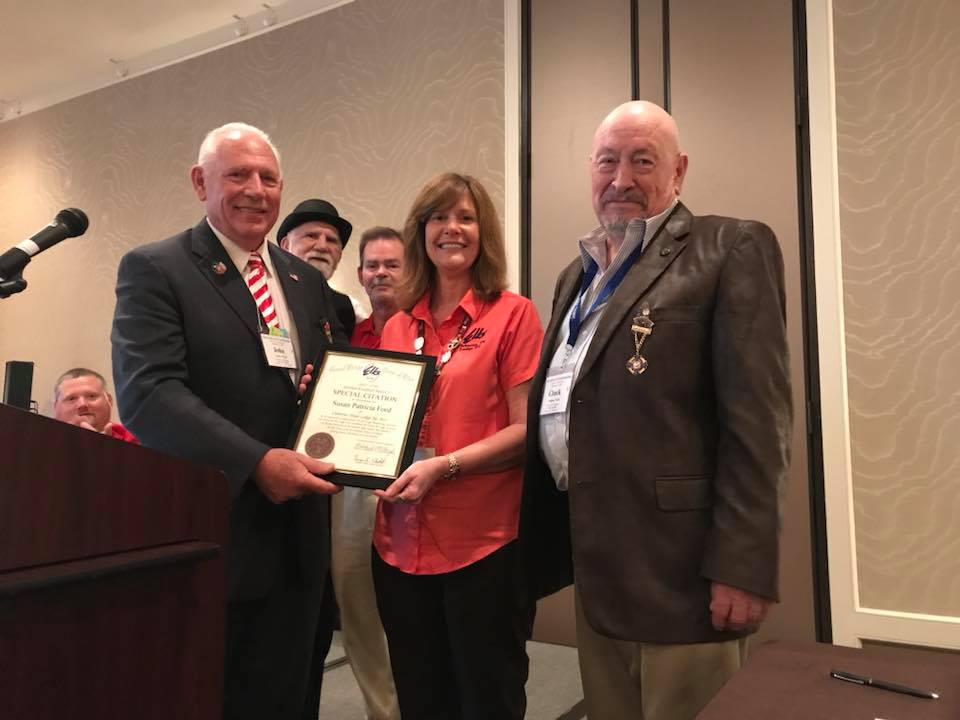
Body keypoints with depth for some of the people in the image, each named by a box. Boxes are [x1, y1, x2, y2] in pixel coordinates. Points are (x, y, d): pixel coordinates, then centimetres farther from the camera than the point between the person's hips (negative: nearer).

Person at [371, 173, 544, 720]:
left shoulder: (513, 314, -5)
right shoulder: (397, 327, 10)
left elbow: (527, 429, -11)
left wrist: (444, 465, -21)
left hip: (484, 541, -5)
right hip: (401, 542, 5)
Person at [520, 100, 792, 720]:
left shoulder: (731, 249, -6)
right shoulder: (579, 273, 16)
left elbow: (757, 419, -14)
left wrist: (742, 567, -18)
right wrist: (538, 544, 16)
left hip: (677, 563, -7)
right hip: (593, 561, 7)